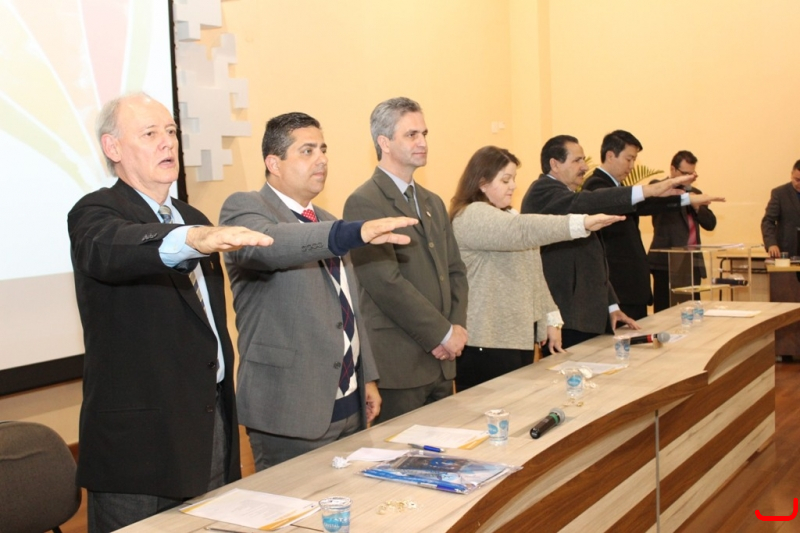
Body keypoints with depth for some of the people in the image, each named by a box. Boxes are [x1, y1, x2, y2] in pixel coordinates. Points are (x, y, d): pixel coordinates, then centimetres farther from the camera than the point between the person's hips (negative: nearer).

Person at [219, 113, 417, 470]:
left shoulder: (326, 221, 16)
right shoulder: (244, 209, -9)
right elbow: (265, 244, -34)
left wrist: (367, 378, 18)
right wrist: (357, 233, -46)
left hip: (349, 405, 8)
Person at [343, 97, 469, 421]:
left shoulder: (433, 203, 16)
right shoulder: (364, 203, -11)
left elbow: (455, 270, 15)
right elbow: (387, 282, -18)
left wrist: (458, 326, -3)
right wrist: (444, 333, -13)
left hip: (441, 361, 8)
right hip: (398, 365, -7)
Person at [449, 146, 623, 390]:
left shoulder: (507, 215, 17)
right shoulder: (471, 216, -13)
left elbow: (531, 273, 18)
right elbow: (522, 231, -30)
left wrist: (550, 319, 12)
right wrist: (581, 223, -36)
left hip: (519, 334, 9)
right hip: (488, 341, -9)